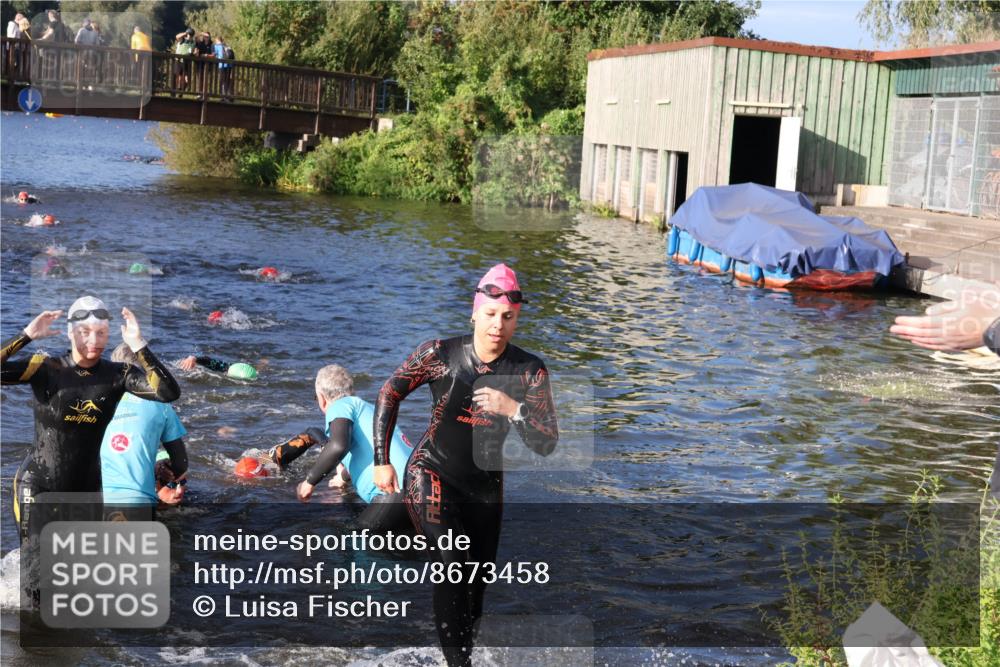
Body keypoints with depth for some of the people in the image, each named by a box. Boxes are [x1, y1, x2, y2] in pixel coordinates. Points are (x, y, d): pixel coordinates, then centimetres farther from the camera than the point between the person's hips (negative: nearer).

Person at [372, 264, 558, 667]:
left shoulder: (529, 372, -12)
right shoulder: (440, 355, -15)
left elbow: (547, 445, -13)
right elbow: (390, 393, 0)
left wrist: (514, 410, -30)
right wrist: (382, 461, 0)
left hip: (485, 489, 3)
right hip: (431, 476, -3)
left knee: (476, 584, 12)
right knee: (456, 564, -25)